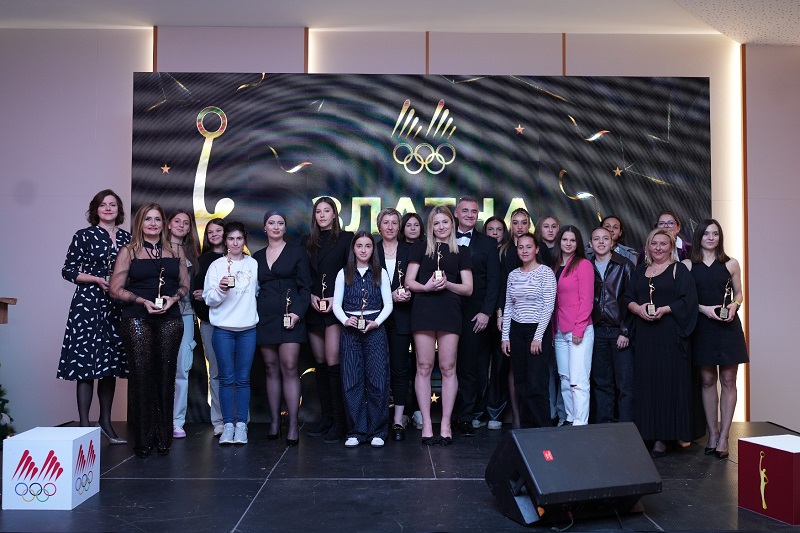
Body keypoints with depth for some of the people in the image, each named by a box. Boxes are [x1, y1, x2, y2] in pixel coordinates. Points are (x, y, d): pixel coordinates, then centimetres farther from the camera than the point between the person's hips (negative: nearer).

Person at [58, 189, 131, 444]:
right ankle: (84, 425, 1)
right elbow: (68, 271, -2)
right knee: (86, 364, -5)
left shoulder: (126, 238, 11)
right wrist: (97, 279, -13)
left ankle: (105, 422, 20)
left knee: (111, 364, 9)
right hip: (88, 304, -4)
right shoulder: (84, 236, 0)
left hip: (116, 307, 4)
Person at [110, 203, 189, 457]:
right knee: (141, 375, -5)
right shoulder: (128, 251, 7)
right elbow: (116, 288, 2)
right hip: (137, 319, -2)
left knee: (165, 375, 0)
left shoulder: (176, 252, 14)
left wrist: (173, 298, -5)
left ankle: (163, 437, 8)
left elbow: (185, 284, 16)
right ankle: (143, 439, 3)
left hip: (170, 319, 2)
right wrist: (143, 301, -11)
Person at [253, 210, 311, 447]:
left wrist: (297, 312, -12)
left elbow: (305, 287, 1)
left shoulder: (297, 252, 5)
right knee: (271, 369, 5)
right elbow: (254, 289, 15)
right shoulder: (257, 256, 16)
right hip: (265, 318, 4)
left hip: (289, 317, -3)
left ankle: (293, 425, -7)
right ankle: (274, 422, 11)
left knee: (289, 368, -9)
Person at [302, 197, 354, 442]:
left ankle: (339, 421, -5)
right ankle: (325, 417, 15)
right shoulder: (307, 242, 14)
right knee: (320, 364, 8)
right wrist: (311, 296, -4)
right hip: (313, 309, 5)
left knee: (333, 363, -11)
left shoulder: (346, 239, 2)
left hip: (336, 308, -5)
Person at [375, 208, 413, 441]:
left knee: (400, 367, 1)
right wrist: (390, 295, -11)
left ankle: (398, 421, 7)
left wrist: (407, 294, -12)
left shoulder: (408, 250, 8)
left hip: (401, 316, 0)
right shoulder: (372, 250, 6)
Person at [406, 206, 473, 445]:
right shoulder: (421, 247, 11)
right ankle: (426, 423, 6)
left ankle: (446, 423, 8)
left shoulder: (460, 252, 13)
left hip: (450, 313, 1)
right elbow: (409, 281, 6)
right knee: (424, 367, -1)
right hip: (424, 311, -1)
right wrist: (426, 286, -13)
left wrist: (447, 284, -9)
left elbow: (468, 288, 8)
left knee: (448, 367, 1)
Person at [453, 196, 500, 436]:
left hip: (476, 314, -1)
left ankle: (466, 417, 6)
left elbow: (493, 280, 2)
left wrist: (486, 312, -7)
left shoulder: (488, 243, 9)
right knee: (450, 366, 4)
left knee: (470, 367, -2)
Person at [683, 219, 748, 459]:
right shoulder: (687, 265, 4)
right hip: (702, 327, 0)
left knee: (728, 381, -1)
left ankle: (723, 438, 5)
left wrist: (734, 305, -8)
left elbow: (739, 293, 12)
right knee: (707, 381, 5)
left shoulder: (731, 264, 6)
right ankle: (712, 435, 14)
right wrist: (703, 308, -12)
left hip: (728, 327, 0)